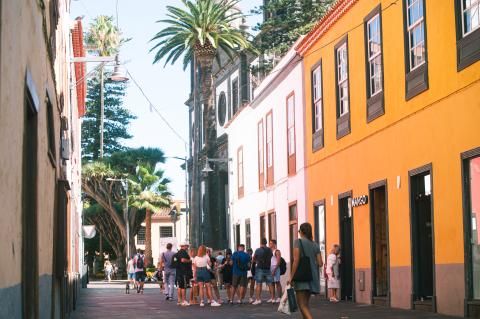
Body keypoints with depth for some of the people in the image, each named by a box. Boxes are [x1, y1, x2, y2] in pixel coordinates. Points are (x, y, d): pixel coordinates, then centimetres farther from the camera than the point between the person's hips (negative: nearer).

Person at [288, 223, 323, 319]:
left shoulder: (298, 242, -7)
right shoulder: (315, 245, 8)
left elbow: (296, 260, -15)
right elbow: (320, 263, 4)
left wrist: (291, 277, -11)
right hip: (313, 276, 6)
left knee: (302, 304, -7)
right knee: (306, 302, 18)